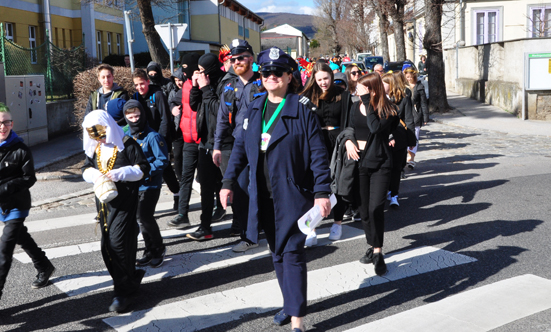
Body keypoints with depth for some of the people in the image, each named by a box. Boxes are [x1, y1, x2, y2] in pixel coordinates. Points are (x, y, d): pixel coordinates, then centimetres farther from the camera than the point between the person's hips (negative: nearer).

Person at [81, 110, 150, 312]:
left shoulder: (127, 145, -8)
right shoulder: (94, 148, 11)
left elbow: (143, 168, -9)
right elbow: (86, 169, 16)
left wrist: (118, 174, -20)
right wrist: (95, 176, -7)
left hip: (125, 201, -7)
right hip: (104, 201, 7)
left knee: (118, 242, -13)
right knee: (107, 245, 10)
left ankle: (122, 292, -3)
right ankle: (131, 278, 28)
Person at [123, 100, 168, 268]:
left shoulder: (152, 136, -13)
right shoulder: (126, 135, 7)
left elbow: (163, 160, -14)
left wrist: (145, 172, -22)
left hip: (150, 184, -6)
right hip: (133, 185, 7)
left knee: (145, 218, -9)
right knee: (142, 218, 12)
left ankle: (159, 249, 13)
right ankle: (150, 252, 27)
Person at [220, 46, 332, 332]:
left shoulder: (301, 109, -8)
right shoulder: (255, 108, 8)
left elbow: (318, 153, -10)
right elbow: (241, 146, 12)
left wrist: (322, 192, -15)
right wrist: (228, 182, 7)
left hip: (293, 194, -5)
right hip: (263, 195, 6)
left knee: (292, 252, -5)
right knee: (277, 252, 14)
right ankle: (291, 303, 31)